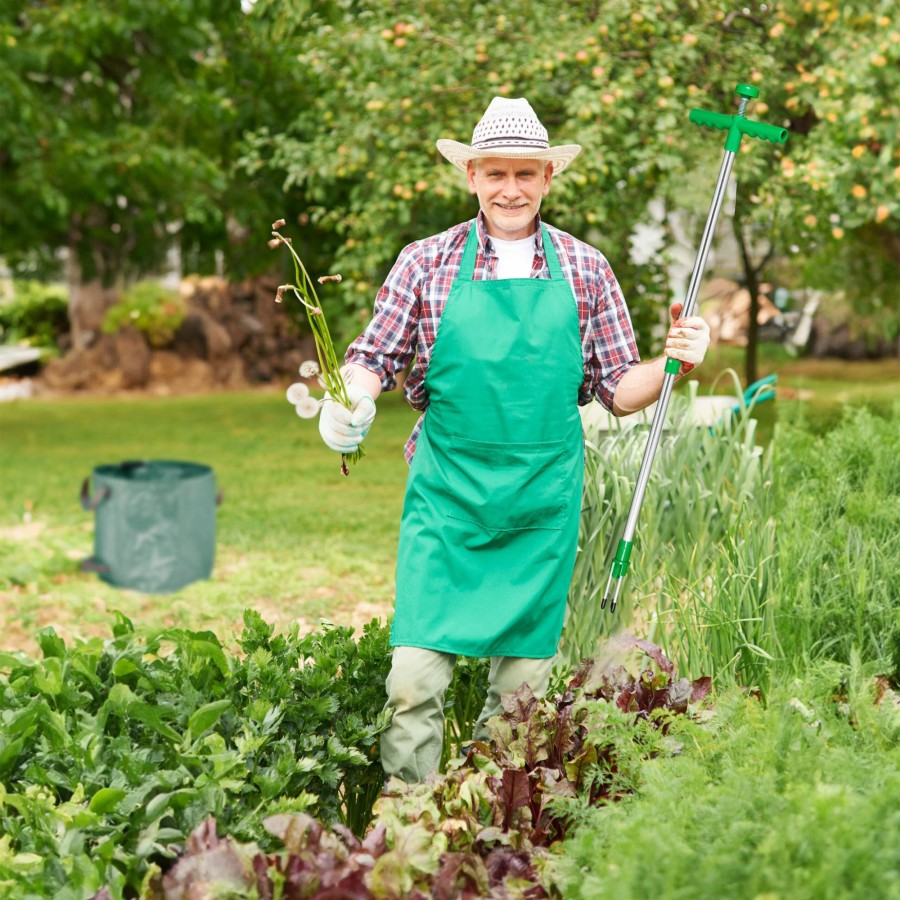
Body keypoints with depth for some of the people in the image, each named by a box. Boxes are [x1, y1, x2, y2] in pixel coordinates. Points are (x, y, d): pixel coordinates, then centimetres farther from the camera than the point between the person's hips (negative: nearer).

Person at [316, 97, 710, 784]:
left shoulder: (586, 270, 6)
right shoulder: (426, 263, 3)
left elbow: (619, 392, 9)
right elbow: (375, 358, 6)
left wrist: (672, 362, -9)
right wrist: (351, 399, -15)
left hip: (544, 500, 1)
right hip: (446, 495, -1)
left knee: (526, 679, 8)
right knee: (416, 672, -7)